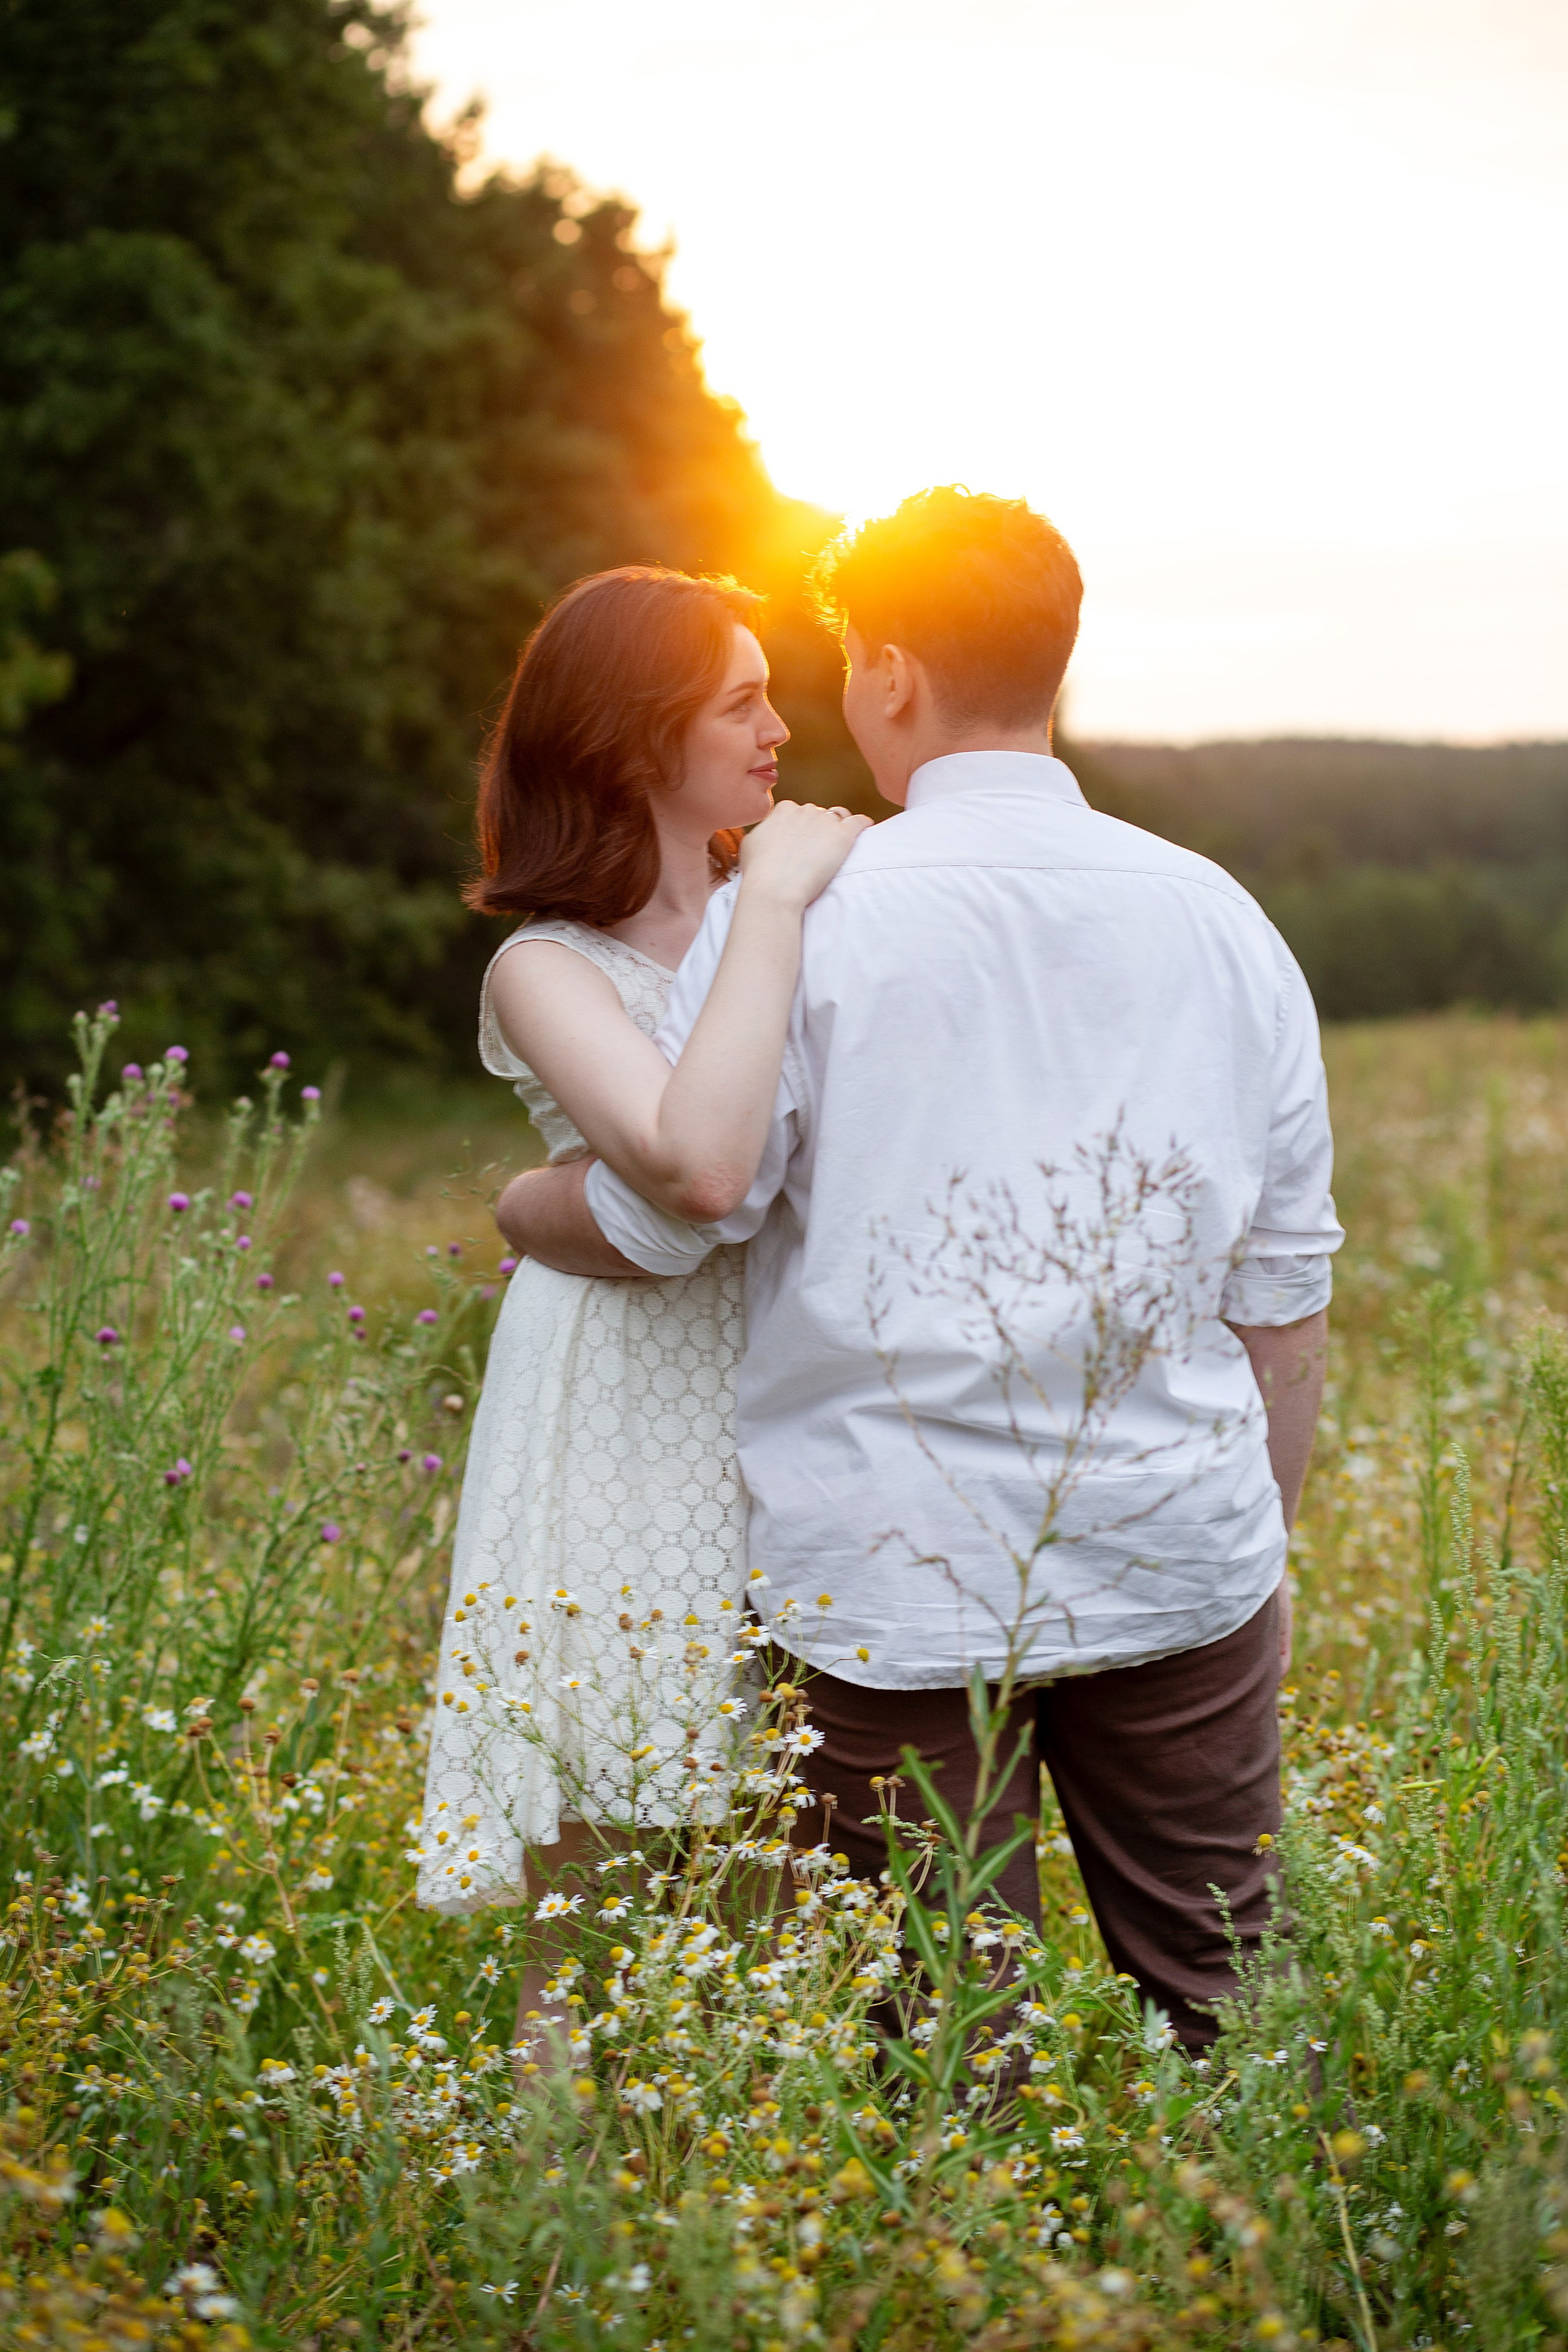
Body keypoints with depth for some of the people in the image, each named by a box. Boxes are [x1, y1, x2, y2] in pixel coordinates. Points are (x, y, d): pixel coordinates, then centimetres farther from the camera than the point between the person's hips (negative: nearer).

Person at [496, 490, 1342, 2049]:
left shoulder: (797, 922, -8)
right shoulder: (1219, 917, 5)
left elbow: (657, 1219, -5)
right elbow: (1284, 1289, 9)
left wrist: (516, 1207, 17)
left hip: (900, 1589, -3)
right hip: (1184, 1570, 3)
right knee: (1222, 2022, 12)